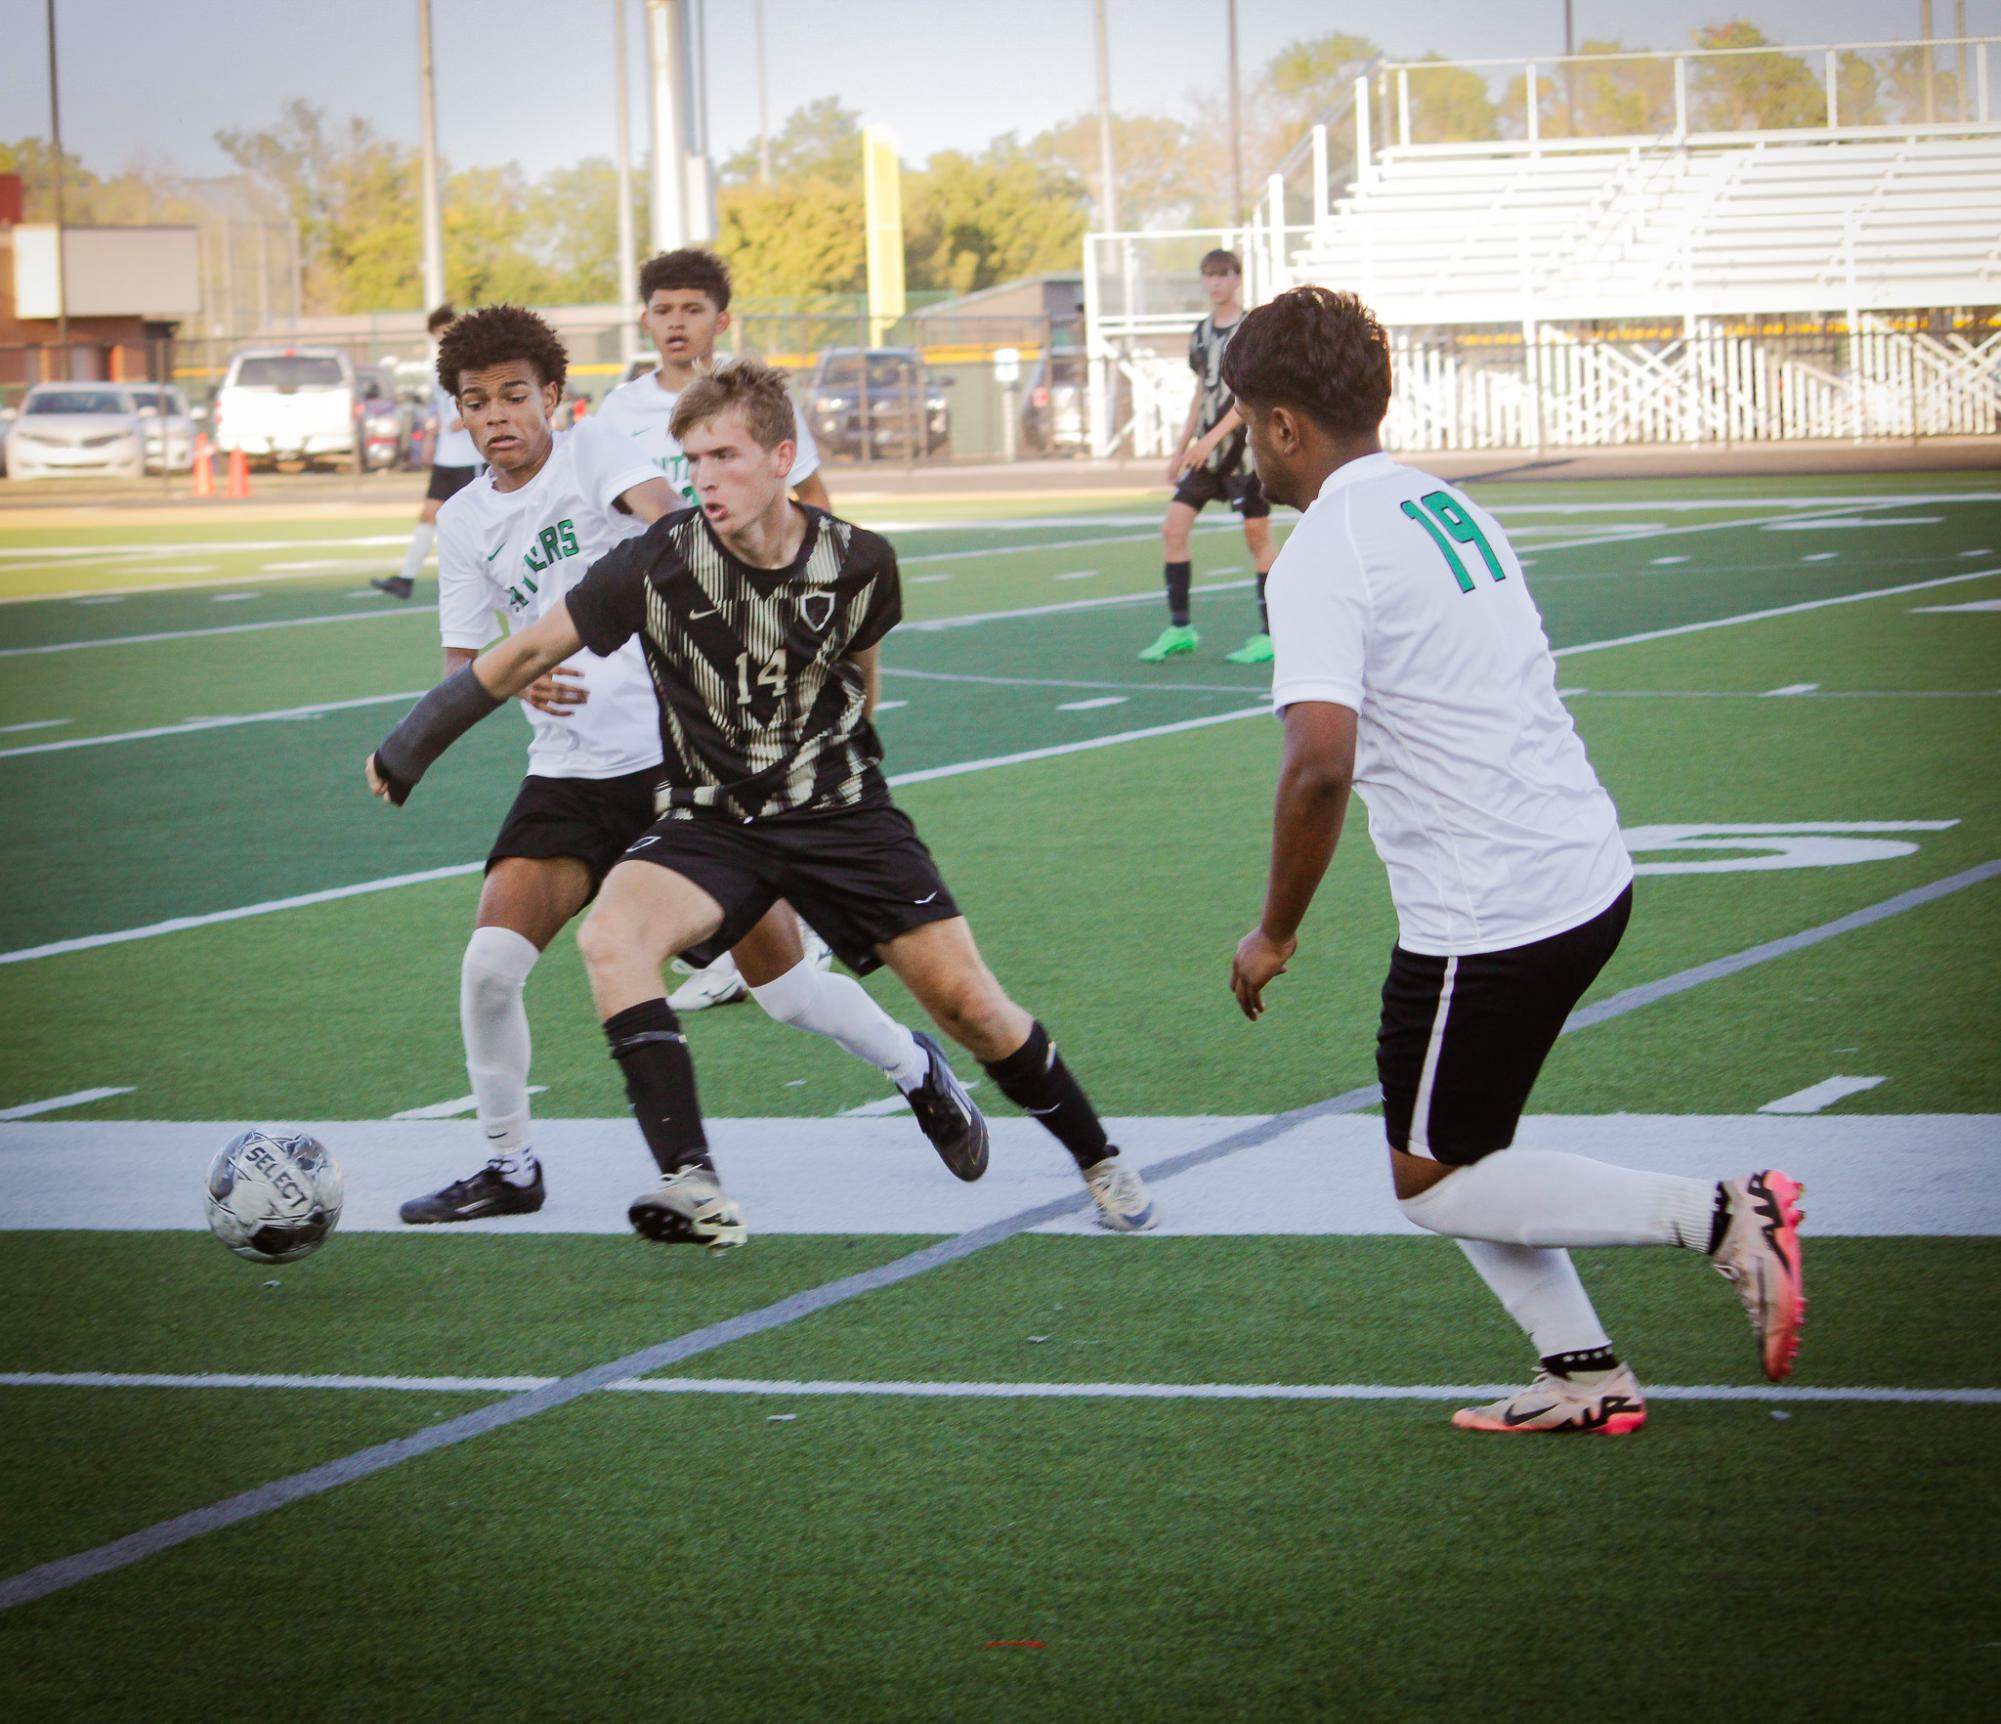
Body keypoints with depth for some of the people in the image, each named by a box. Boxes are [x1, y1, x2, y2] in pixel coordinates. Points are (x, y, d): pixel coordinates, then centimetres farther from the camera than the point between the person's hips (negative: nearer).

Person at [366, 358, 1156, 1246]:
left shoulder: (858, 564, -10)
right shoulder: (660, 562, -16)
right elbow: (531, 652, -5)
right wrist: (411, 744, 0)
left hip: (840, 810, 1)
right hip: (711, 822, -1)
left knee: (969, 1005, -4)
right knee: (610, 937, -30)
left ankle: (1098, 1163, 22)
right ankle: (693, 1187, -36)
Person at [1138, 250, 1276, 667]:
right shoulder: (1202, 333, 12)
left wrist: (1212, 437, -20)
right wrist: (1182, 449, 19)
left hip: (1248, 445, -7)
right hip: (1208, 451, 7)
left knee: (1257, 536, -1)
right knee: (1173, 527, -2)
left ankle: (1269, 634, 6)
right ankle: (1180, 628, 4)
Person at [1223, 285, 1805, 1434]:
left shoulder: (1325, 556, -15)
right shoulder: (1451, 509, 12)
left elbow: (1320, 763, -25)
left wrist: (1276, 933, -13)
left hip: (1488, 917, -9)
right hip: (1588, 874, 9)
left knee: (1434, 1185, 5)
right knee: (1455, 1153, 20)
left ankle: (1718, 1216, -6)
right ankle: (1587, 1376, 15)